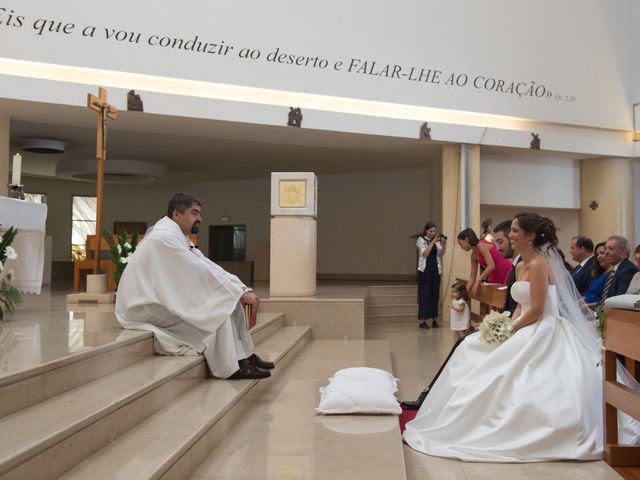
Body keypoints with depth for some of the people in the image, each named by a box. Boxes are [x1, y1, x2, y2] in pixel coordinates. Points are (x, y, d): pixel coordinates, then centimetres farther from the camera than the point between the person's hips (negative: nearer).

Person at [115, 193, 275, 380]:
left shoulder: (178, 237, 12)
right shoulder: (165, 237, -20)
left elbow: (209, 267, 6)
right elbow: (201, 273, -24)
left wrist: (243, 289, -5)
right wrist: (241, 293, -19)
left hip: (162, 300, 10)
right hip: (144, 308, -10)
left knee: (229, 299, 1)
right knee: (215, 308, -21)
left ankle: (243, 355, 0)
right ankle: (231, 367, -12)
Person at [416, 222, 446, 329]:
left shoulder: (437, 240, 10)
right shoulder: (421, 240, -2)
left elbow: (441, 254, 0)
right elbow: (425, 254, -14)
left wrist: (444, 244, -16)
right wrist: (433, 242, -19)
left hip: (436, 269, 4)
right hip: (425, 269, -4)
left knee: (435, 294, 6)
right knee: (425, 294, -4)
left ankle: (435, 319, 12)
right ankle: (422, 321, -2)